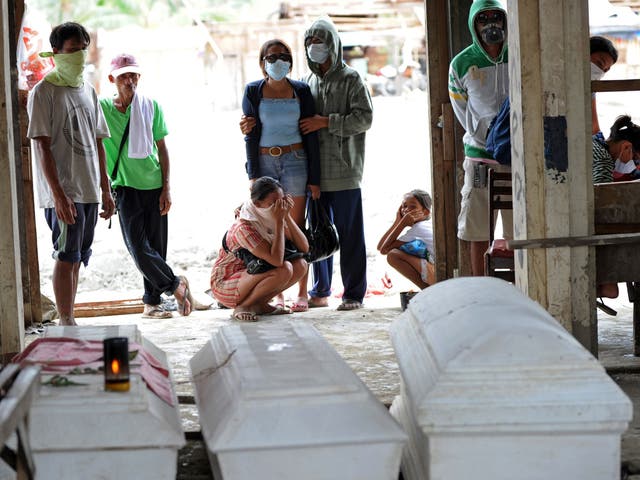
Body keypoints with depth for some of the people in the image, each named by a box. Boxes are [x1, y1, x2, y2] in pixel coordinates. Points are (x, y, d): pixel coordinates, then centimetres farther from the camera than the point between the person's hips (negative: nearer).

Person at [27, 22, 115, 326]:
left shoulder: (87, 91, 15)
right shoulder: (44, 92, -7)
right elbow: (42, 146, -13)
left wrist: (105, 190, 15)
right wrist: (58, 193, -20)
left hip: (89, 191, 7)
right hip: (62, 192, -7)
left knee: (76, 259, 10)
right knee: (67, 256, -7)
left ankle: (69, 321, 16)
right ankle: (66, 324, -3)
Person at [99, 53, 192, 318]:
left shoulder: (151, 107, 3)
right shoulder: (102, 107, -1)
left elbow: (162, 149, 6)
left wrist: (166, 187, 1)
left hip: (154, 186, 2)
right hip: (126, 187, -2)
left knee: (156, 246, 4)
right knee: (138, 247, -10)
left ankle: (152, 302, 15)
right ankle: (176, 284, 8)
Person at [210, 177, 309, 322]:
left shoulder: (274, 220, -4)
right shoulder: (244, 228, -28)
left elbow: (304, 248, -10)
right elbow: (276, 260, -36)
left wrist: (287, 216, -20)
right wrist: (279, 221, -34)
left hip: (252, 276, 8)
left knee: (301, 265, -9)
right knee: (284, 269, -29)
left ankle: (259, 304, 1)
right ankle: (241, 307, -13)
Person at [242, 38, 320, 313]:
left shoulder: (301, 91, 3)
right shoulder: (253, 91, 4)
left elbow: (311, 136, 3)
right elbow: (251, 135, 1)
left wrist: (314, 178, -1)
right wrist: (253, 175, -6)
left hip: (295, 161, 0)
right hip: (264, 162, 1)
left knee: (296, 228, 0)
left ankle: (302, 293, 4)